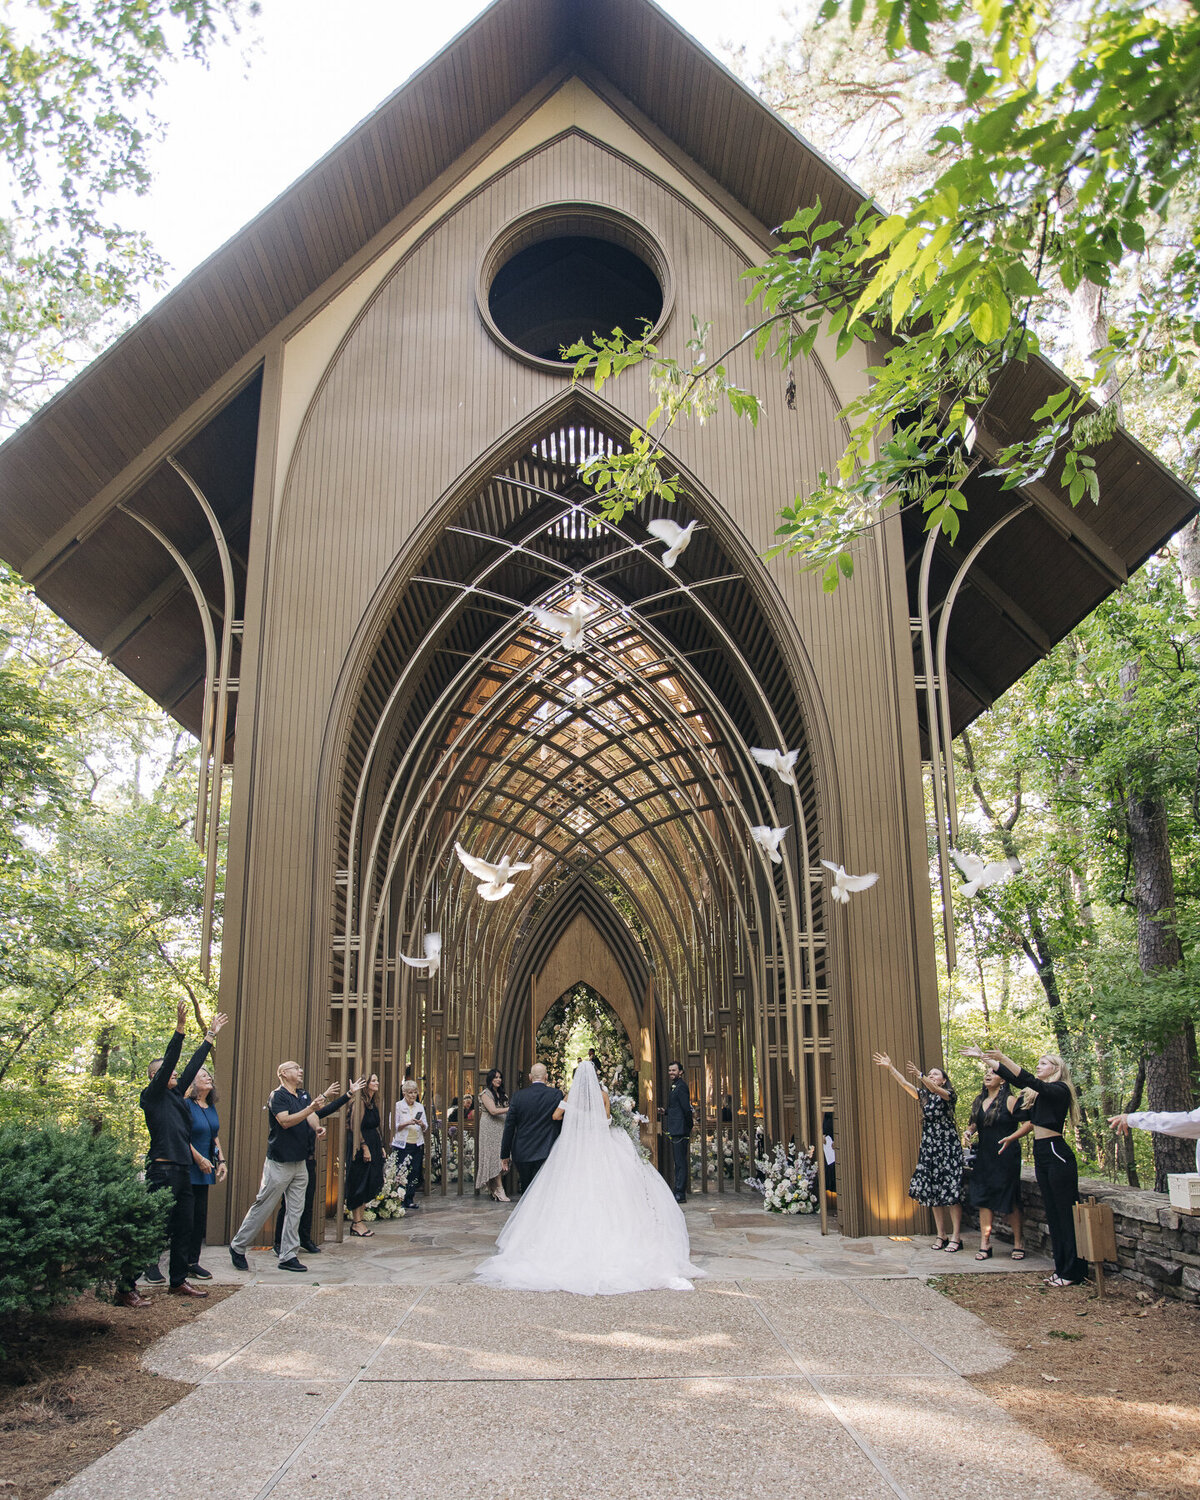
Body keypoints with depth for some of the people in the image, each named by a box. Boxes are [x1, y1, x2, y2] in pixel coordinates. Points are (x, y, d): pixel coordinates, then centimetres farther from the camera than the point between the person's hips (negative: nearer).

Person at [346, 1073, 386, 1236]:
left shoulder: (373, 1102, 14)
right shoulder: (360, 1101, -12)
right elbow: (357, 1127, -16)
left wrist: (381, 1147, 15)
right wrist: (365, 1148, -20)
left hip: (373, 1145, 9)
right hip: (362, 1146, -9)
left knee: (369, 1184, 8)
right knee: (359, 1184, -3)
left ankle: (357, 1220, 13)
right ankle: (356, 1223, 2)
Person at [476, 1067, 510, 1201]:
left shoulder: (502, 1094, 18)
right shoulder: (485, 1093, -3)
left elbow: (506, 1112, 15)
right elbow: (493, 1111, -14)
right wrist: (512, 1108, -19)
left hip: (501, 1129, 6)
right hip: (490, 1129, -6)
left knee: (501, 1157, 0)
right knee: (495, 1156, -9)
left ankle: (494, 1189, 4)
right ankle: (500, 1190, -11)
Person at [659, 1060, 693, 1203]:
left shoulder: (681, 1086, -13)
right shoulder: (675, 1086, 18)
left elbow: (687, 1109, -18)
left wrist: (689, 1127, -15)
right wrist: (665, 1112, 11)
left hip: (680, 1130, -11)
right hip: (676, 1131, 11)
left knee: (681, 1163, -8)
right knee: (679, 1163, 13)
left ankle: (680, 1194, -7)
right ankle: (679, 1192, 19)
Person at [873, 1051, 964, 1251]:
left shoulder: (949, 1095, -3)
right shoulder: (924, 1095, 13)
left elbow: (936, 1090, -24)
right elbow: (905, 1084, 5)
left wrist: (920, 1076, -39)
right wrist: (889, 1067, -4)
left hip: (948, 1147, -6)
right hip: (928, 1148, 6)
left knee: (951, 1191, -7)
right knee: (933, 1192, 4)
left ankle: (956, 1237, -4)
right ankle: (941, 1235, 11)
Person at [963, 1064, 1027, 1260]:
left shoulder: (1009, 1100, -9)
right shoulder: (978, 1101, 11)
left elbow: (1028, 1123, -15)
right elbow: (974, 1124, 23)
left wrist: (1011, 1138, -25)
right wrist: (969, 1131, 2)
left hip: (1005, 1155, -6)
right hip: (983, 1156, 6)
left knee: (1009, 1200, 0)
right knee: (983, 1199, 4)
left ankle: (1018, 1243, 15)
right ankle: (985, 1244, 8)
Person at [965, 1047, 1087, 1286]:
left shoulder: (1060, 1090, -9)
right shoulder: (1038, 1093, 15)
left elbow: (1030, 1081, -24)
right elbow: (1015, 1079, 17)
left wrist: (1003, 1058, -32)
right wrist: (983, 1057, 15)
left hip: (1057, 1154, -9)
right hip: (1041, 1155, 9)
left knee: (1066, 1213, -4)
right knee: (1053, 1214, 11)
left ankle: (1074, 1272, 1)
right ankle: (1062, 1268, 16)